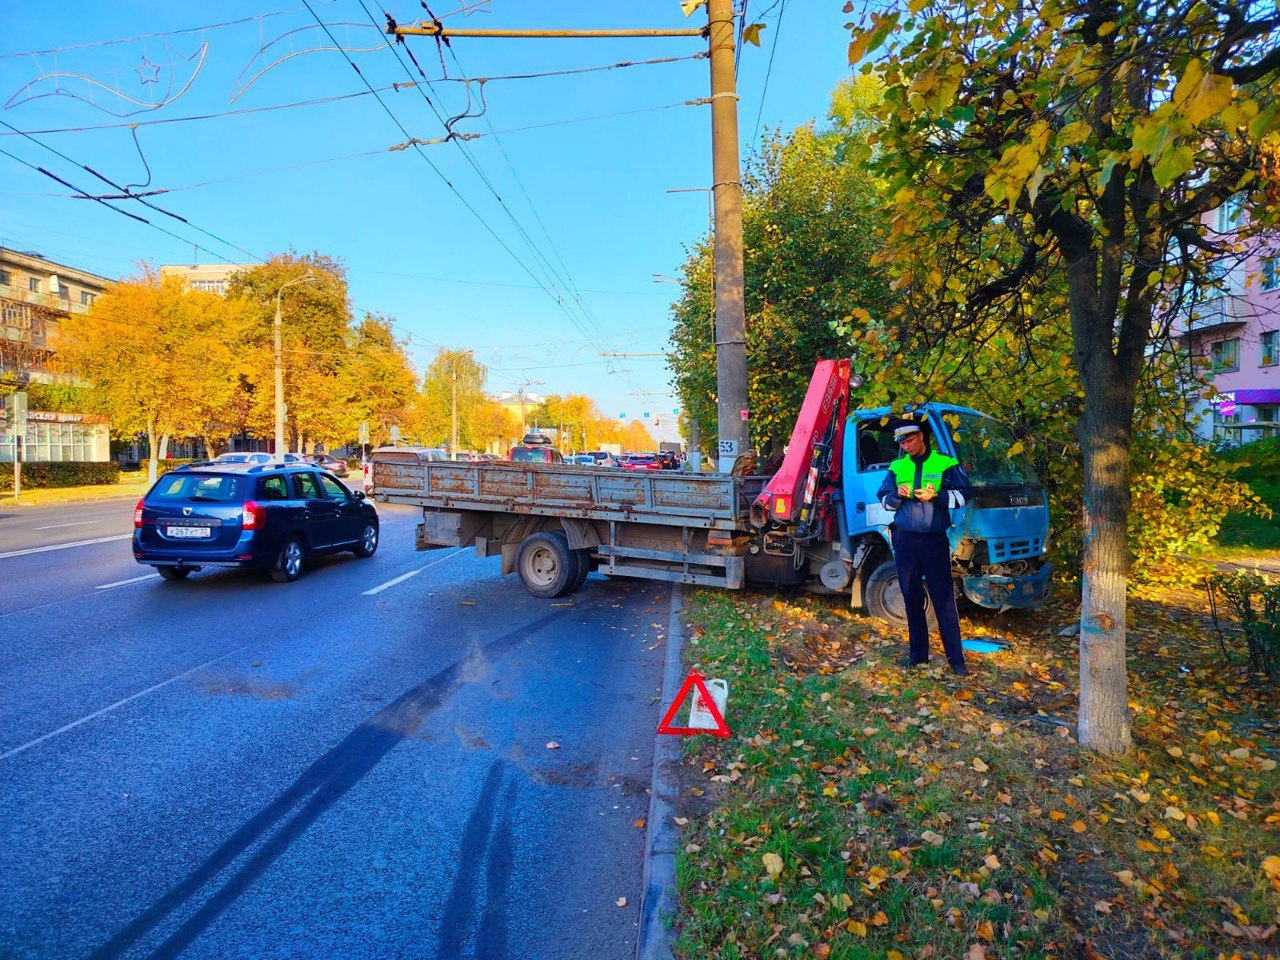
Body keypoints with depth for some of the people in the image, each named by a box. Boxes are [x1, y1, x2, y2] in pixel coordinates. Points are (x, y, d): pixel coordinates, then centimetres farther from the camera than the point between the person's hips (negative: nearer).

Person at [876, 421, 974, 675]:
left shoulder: (945, 463, 0)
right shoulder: (897, 467, 9)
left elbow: (964, 494, -2)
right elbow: (883, 499, 12)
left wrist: (936, 496, -17)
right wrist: (897, 495, -10)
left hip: (935, 540, -3)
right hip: (905, 540, 3)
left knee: (944, 599, -2)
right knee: (912, 599, 10)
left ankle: (955, 657, 7)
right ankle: (918, 652, 20)